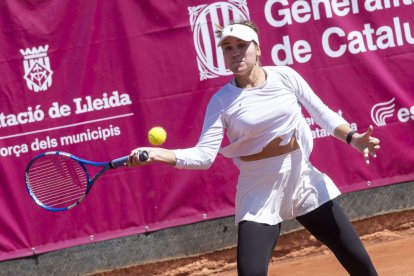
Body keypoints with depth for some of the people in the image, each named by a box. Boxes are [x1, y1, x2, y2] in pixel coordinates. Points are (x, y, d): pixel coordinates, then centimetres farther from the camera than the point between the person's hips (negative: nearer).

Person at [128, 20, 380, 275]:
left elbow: (323, 114, 4)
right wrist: (157, 154, -31)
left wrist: (352, 138, -12)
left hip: (303, 179, 2)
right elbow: (204, 154, -17)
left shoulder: (285, 76, -3)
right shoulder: (222, 101, -8)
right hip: (261, 190, -2)